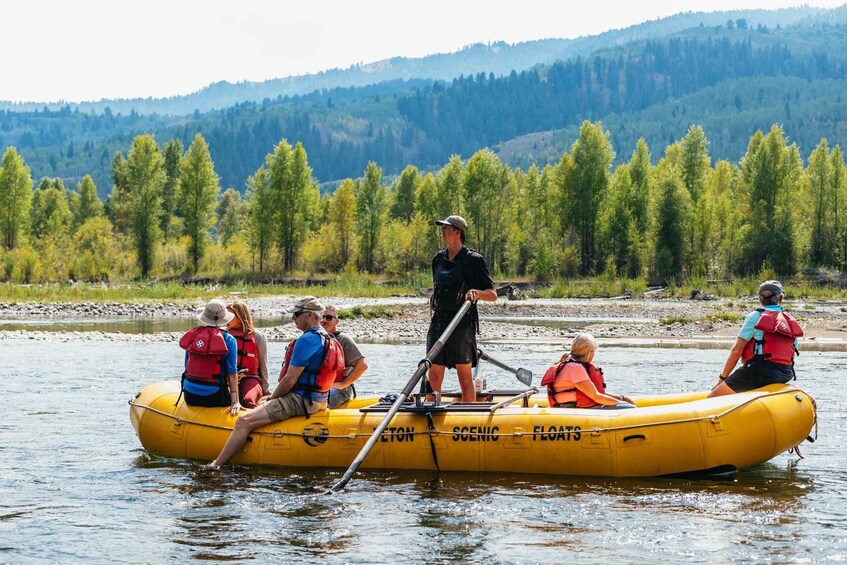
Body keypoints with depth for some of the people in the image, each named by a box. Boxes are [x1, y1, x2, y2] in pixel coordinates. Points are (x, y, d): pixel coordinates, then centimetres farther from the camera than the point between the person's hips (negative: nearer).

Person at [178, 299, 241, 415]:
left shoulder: (192, 335, 4)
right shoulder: (228, 340, -8)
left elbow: (187, 366, 10)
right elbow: (232, 373, -11)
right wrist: (235, 402, -11)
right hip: (214, 396, -5)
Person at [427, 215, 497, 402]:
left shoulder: (473, 260, -4)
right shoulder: (438, 259, 14)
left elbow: (492, 295, -3)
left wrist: (476, 292, -22)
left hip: (463, 322, -6)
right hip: (439, 321, 6)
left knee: (464, 375, -2)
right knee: (434, 376, 4)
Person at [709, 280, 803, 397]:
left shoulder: (756, 316, -1)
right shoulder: (792, 322, 16)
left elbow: (737, 349, -4)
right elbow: (790, 356, 19)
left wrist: (722, 378, 3)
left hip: (759, 371, -7)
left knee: (712, 397, -5)